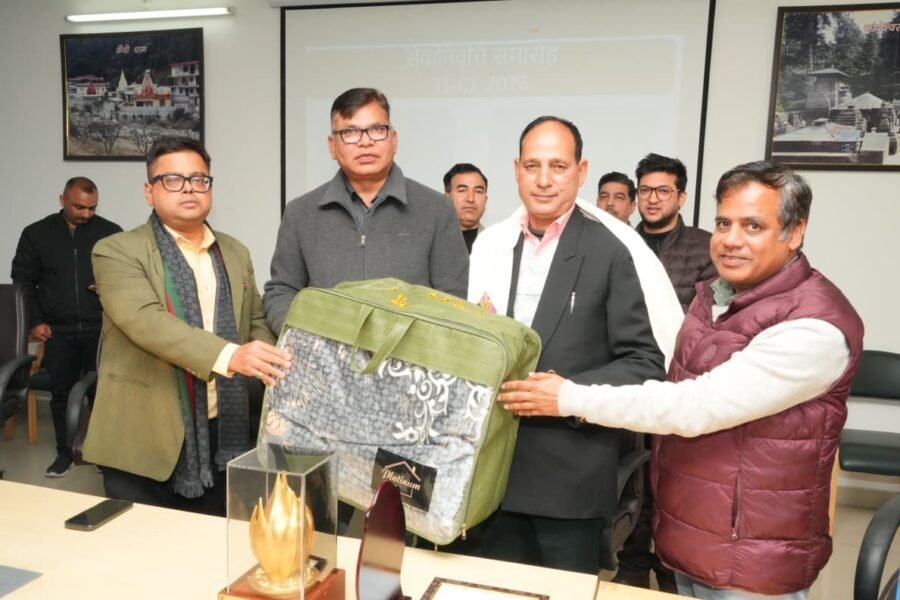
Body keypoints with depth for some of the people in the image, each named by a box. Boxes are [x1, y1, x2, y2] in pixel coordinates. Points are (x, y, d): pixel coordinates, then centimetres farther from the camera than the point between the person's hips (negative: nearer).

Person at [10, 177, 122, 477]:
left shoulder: (111, 232, 1)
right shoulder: (36, 233, 5)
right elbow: (22, 280, 8)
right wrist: (34, 321, -1)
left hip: (101, 328, -1)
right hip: (58, 331, 2)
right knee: (61, 393, 9)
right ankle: (64, 453, 23)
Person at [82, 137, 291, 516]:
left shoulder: (235, 253, 10)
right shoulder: (118, 252, -7)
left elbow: (256, 322, 17)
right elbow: (146, 320, -23)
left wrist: (276, 373, -4)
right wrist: (228, 355, -37)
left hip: (220, 438, 5)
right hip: (143, 442, -4)